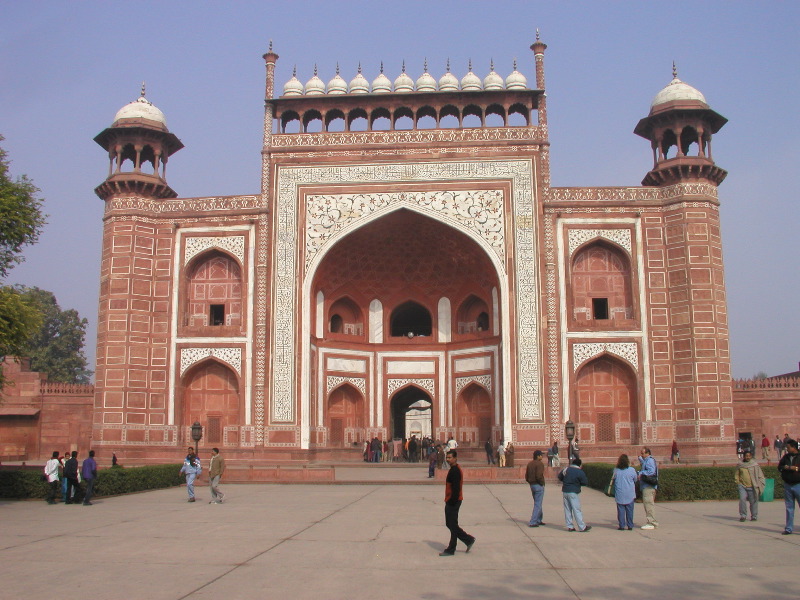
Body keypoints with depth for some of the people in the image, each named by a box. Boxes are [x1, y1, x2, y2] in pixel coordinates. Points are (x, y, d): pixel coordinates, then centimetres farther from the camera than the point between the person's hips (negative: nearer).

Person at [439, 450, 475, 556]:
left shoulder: (455, 471, -18)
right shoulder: (454, 469, 14)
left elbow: (456, 488, -23)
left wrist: (452, 502, -22)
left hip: (453, 502, -11)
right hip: (451, 502, 11)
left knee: (452, 525, -2)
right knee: (450, 524, 15)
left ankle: (451, 550, 7)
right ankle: (468, 540, 20)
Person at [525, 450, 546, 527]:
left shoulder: (529, 464, 11)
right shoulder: (540, 464, -14)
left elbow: (526, 476, 11)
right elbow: (539, 476, -25)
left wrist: (531, 483, 14)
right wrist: (542, 483, -11)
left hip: (532, 485, 8)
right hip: (539, 486, -8)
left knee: (537, 503, 20)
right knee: (538, 504, -3)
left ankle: (538, 520, 27)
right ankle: (532, 522, -5)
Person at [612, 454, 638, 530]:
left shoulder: (616, 470, -7)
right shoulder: (632, 470, -10)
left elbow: (613, 479, 6)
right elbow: (635, 480, 4)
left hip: (619, 495, 0)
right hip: (630, 495, 0)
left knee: (621, 510, 6)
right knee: (629, 510, 9)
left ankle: (621, 525, 7)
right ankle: (630, 525, 12)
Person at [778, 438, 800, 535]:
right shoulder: (786, 457, 10)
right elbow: (779, 467, 14)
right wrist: (785, 467, -4)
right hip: (787, 485, 5)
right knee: (789, 507, 9)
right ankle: (789, 528, 14)